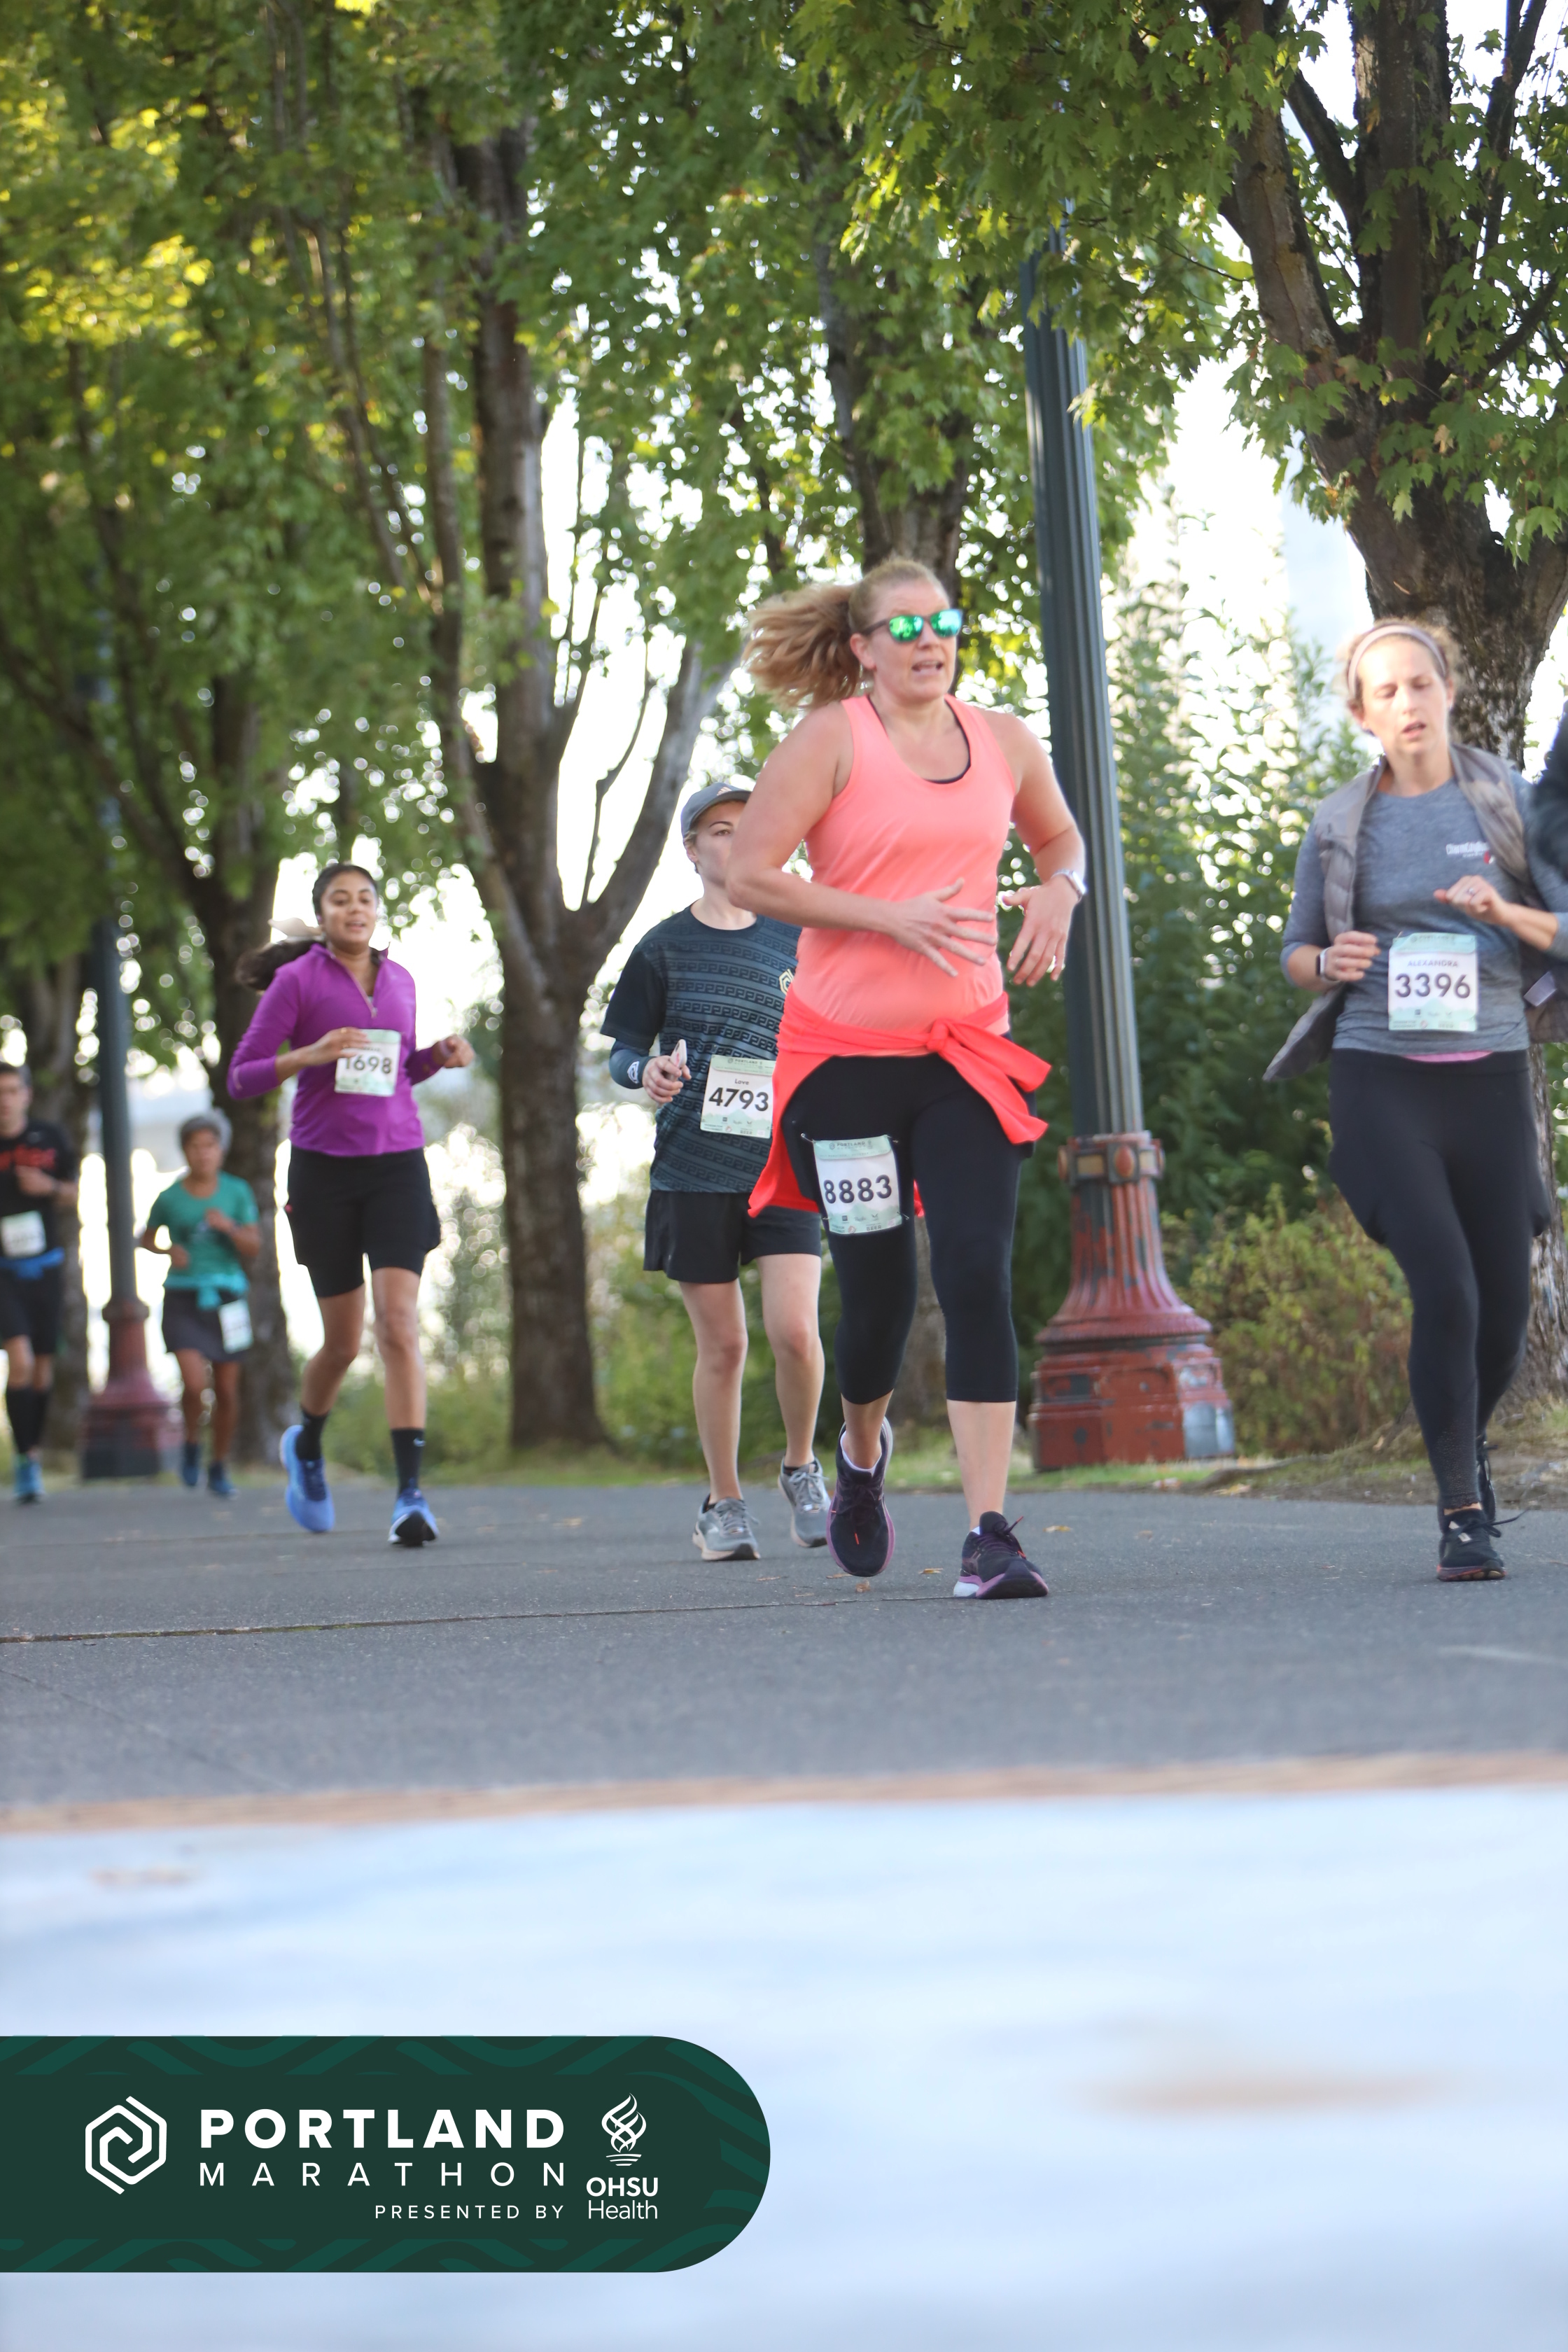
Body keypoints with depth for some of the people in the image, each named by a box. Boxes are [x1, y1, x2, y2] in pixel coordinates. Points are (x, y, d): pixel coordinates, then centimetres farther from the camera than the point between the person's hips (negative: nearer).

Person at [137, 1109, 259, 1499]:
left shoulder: (237, 1192, 0)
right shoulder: (170, 1197, -1)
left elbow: (253, 1249, 0)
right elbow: (145, 1238, 13)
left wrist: (229, 1228, -18)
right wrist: (168, 1251, -6)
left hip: (228, 1296, 1)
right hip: (184, 1299, -1)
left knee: (227, 1391, 4)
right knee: (194, 1384, -17)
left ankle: (219, 1467, 21)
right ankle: (192, 1442, 13)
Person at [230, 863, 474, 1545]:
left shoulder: (399, 980, 10)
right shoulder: (297, 980, -3)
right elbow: (241, 1078, -5)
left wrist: (439, 1056, 4)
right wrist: (310, 1054, -21)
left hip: (397, 1164, 2)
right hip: (325, 1168, -2)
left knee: (399, 1321, -15)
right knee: (343, 1341, 5)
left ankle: (411, 1493, -19)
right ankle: (306, 1446, 37)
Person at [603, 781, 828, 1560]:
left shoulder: (794, 941, 10)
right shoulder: (664, 947, 4)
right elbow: (621, 1051, 7)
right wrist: (645, 1071, -14)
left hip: (785, 1166, 1)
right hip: (694, 1170, -1)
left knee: (794, 1329, -14)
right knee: (722, 1344, 2)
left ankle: (801, 1468, 11)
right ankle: (724, 1504, 18)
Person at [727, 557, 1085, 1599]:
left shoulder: (1003, 741, 9)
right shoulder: (832, 739, -5)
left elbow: (1059, 835, 27)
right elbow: (750, 875, -11)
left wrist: (1059, 891, 4)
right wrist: (890, 916, -18)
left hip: (968, 1048, 3)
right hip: (845, 1050, -3)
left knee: (979, 1277, -11)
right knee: (879, 1292, 4)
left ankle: (991, 1533, -13)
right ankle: (863, 1454, 38)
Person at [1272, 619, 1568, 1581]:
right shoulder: (1341, 824, 6)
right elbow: (1296, 951, 15)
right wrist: (1330, 963, -7)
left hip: (1490, 1076, 1)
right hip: (1381, 1078, -1)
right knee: (1446, 1289, -17)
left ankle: (1468, 1443, 36)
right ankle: (1463, 1512, -8)